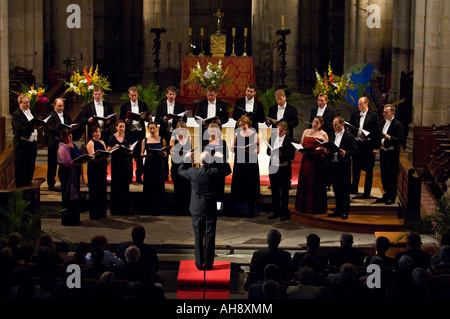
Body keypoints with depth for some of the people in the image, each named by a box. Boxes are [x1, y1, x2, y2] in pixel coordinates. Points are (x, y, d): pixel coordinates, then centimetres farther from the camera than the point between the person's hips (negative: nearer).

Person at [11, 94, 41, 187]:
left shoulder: (31, 111, 13)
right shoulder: (16, 114, -11)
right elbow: (19, 128, -22)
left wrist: (39, 125, -10)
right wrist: (32, 127, -31)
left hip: (33, 142, 7)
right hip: (22, 144, -7)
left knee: (31, 165, 14)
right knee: (21, 166, -1)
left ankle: (28, 182, 26)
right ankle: (20, 185, 5)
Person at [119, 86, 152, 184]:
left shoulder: (143, 105, 12)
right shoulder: (124, 106, 7)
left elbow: (148, 118, 12)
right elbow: (120, 120, 4)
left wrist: (149, 118, -11)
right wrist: (126, 120, -16)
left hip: (140, 132, 1)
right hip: (129, 133, -1)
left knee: (140, 155, 2)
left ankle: (139, 176, 8)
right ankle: (129, 176, 4)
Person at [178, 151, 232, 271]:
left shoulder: (192, 172, -10)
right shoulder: (213, 172, -15)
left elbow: (180, 171, 12)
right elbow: (228, 171, 3)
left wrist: (186, 158, 19)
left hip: (196, 210, 1)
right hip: (210, 210, -1)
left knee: (198, 237, 10)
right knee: (209, 237, 7)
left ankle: (199, 264, 13)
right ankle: (208, 264, 11)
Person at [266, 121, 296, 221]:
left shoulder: (289, 141, -7)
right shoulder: (272, 139, 12)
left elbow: (292, 156, -11)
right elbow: (267, 151, 16)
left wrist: (281, 154, -22)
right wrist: (270, 152, -6)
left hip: (283, 169, -6)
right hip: (273, 168, 6)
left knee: (284, 192, 0)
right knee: (274, 191, 12)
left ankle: (284, 213, 7)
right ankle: (276, 212, 21)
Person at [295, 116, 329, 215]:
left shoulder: (323, 134, 5)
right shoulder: (306, 131, 15)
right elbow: (301, 145, 19)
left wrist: (320, 148, -17)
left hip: (318, 160, -3)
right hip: (307, 159, 3)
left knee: (317, 184, -2)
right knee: (305, 183, 2)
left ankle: (317, 207, 4)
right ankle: (304, 206, 10)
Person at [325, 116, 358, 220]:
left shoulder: (349, 137, -6)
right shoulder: (332, 136, 14)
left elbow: (355, 151, -9)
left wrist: (345, 153, -24)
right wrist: (327, 152, -2)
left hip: (344, 166, -6)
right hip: (334, 165, 6)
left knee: (345, 190, 0)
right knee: (336, 189, 11)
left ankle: (345, 212, 5)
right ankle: (338, 210, 21)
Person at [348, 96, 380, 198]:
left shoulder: (373, 116, -7)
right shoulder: (355, 114, 7)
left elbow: (376, 132, -7)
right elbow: (351, 127, 14)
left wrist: (375, 147, -12)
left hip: (368, 145, -4)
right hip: (357, 143, 4)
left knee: (368, 169, 4)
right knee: (355, 167, 14)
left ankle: (367, 192, 11)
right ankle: (354, 189, 28)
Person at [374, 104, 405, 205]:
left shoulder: (397, 124, -12)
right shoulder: (383, 122, 12)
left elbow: (401, 140, -16)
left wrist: (389, 137, -25)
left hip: (392, 153, -8)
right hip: (383, 151, 8)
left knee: (392, 176, -1)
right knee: (384, 175, 13)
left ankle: (392, 197, 7)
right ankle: (386, 195, 24)